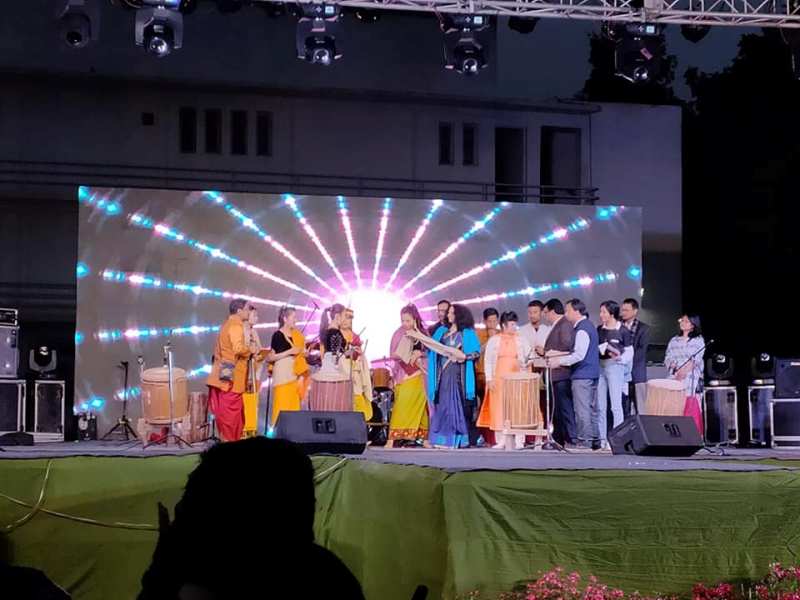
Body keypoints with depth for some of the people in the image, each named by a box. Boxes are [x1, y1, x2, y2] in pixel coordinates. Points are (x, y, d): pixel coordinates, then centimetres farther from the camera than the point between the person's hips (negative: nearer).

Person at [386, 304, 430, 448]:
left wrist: (419, 353, -11)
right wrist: (408, 356, -15)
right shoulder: (399, 334, 0)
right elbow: (393, 354, -4)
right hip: (404, 375, -3)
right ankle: (392, 439, -13)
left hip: (420, 375, 3)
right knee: (401, 406, -11)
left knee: (421, 405, 2)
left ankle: (423, 437, 8)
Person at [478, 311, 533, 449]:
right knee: (499, 408, -2)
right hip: (498, 379, 0)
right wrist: (489, 379, -3)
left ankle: (519, 440, -5)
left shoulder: (520, 340, 10)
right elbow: (488, 361, 5)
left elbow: (527, 358, 11)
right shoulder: (493, 340, 7)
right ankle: (501, 440, 3)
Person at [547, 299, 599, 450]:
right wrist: (561, 359, 18)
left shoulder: (582, 330, -16)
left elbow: (579, 355, -23)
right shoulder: (588, 325, 15)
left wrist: (559, 361, -18)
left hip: (582, 375, -10)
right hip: (592, 374, 10)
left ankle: (584, 442, -5)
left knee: (582, 410, -6)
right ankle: (594, 441, 16)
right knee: (592, 409, 12)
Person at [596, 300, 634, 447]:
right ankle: (602, 439, 11)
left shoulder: (623, 331, -3)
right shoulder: (599, 330, 11)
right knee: (600, 406, 6)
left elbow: (629, 353, -2)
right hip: (600, 366, 6)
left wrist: (619, 357, -19)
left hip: (615, 367, -6)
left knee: (616, 405, -8)